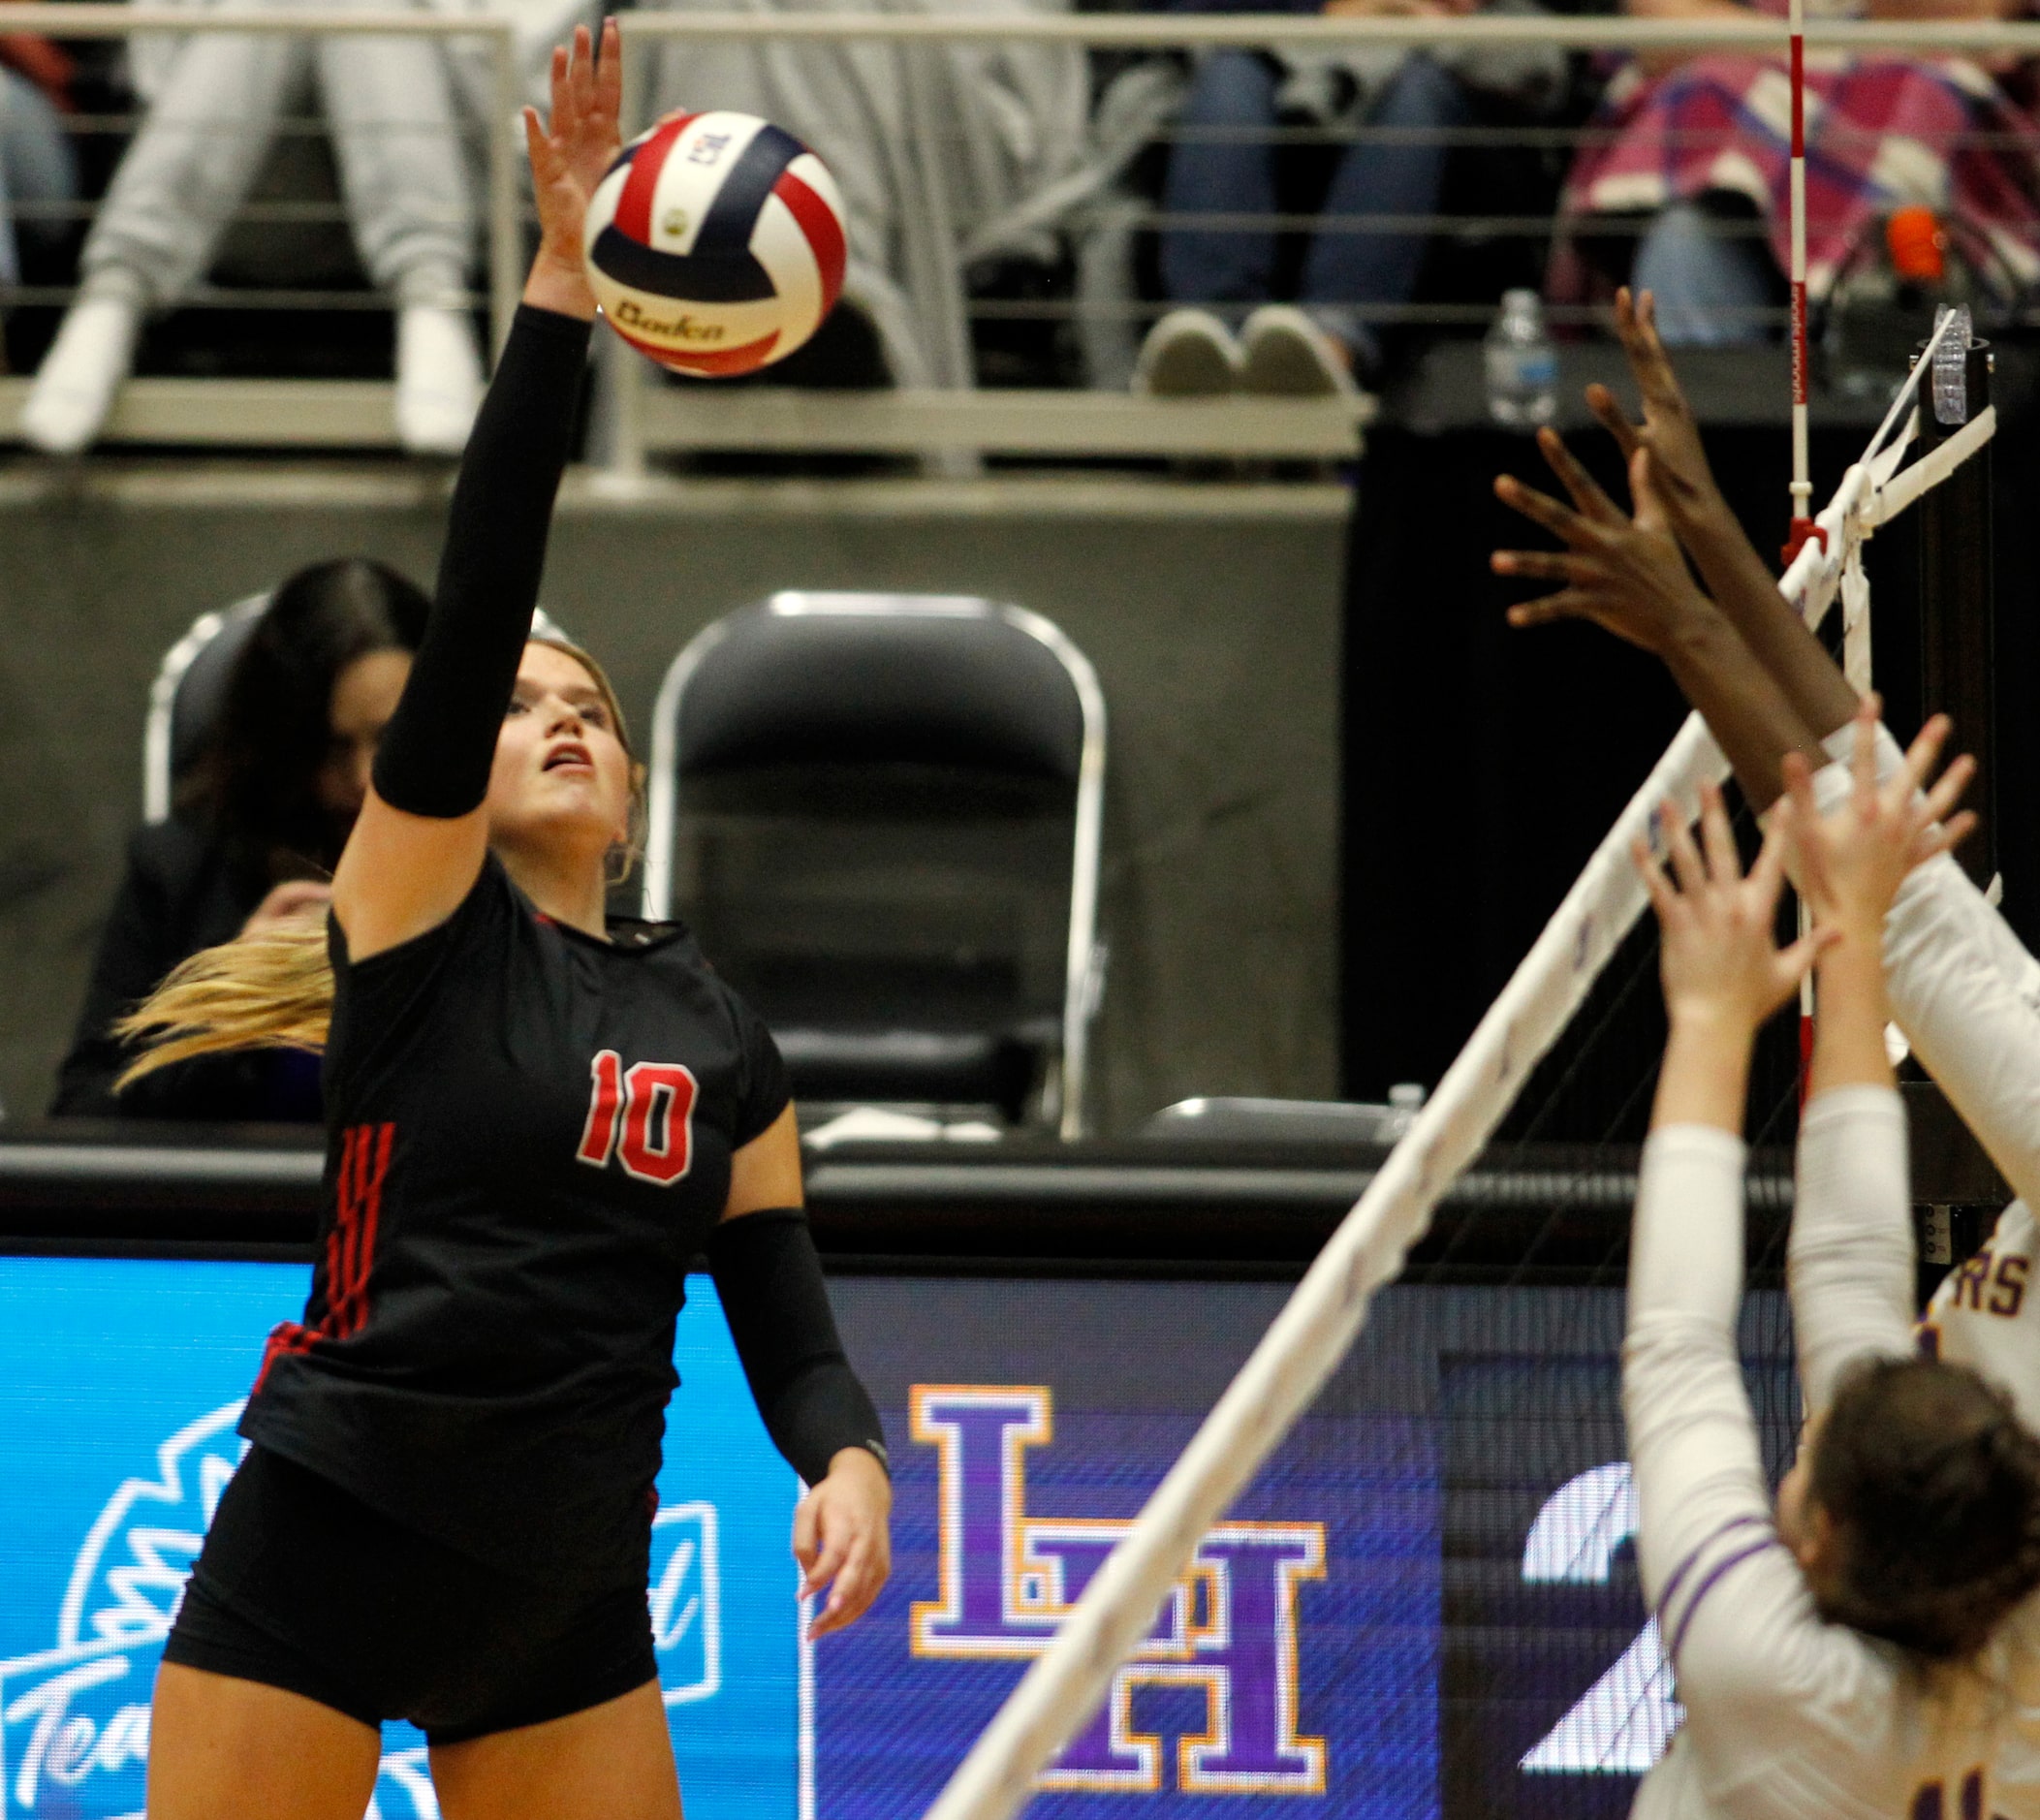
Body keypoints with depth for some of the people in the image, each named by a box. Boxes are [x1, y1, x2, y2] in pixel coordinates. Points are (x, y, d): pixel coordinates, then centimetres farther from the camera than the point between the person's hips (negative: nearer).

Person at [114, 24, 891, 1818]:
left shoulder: (717, 1034, 12)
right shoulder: (422, 915, -1)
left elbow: (786, 1318, 10)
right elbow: (480, 587, -11)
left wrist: (848, 1458, -13)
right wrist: (561, 278, -19)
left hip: (568, 1605, 5)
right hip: (325, 1546, -5)